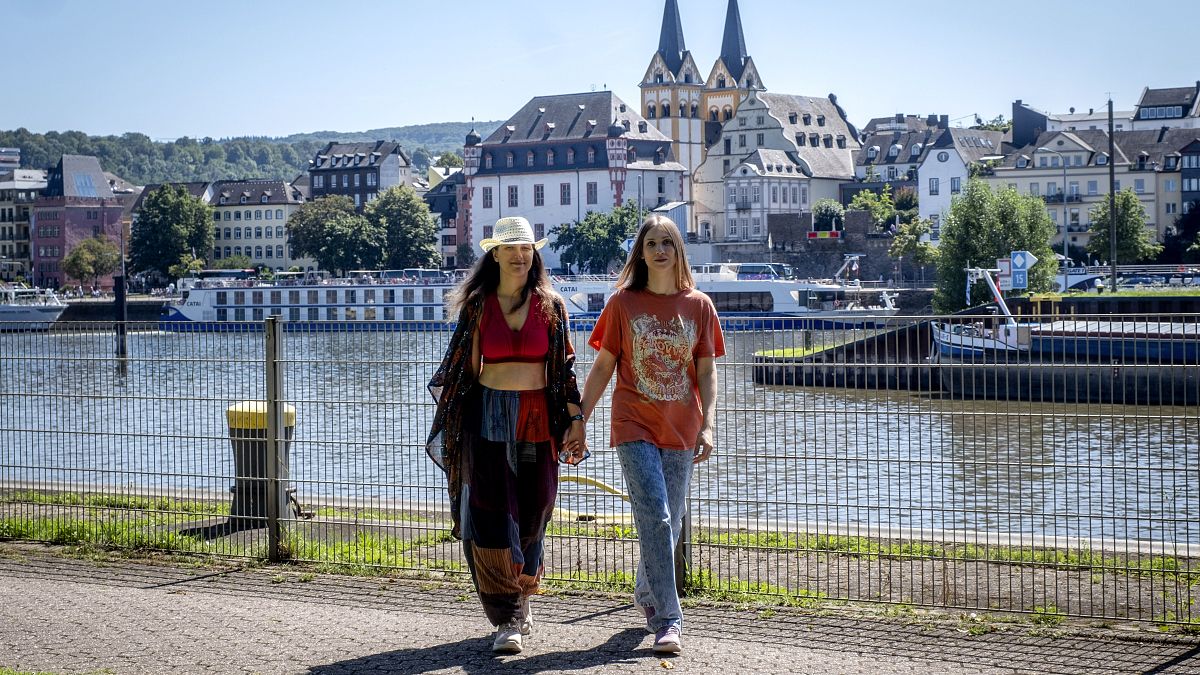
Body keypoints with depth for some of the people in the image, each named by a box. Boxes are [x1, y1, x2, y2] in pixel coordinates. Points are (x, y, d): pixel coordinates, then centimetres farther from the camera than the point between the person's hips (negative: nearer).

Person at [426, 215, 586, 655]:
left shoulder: (551, 305, 6)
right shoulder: (477, 305, 5)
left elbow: (564, 367, 6)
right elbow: (466, 367, 7)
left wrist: (576, 419, -1)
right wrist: (455, 425, 4)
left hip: (538, 418, 1)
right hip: (488, 416, -1)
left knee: (532, 514, 6)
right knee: (491, 516, -9)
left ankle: (520, 600, 29)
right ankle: (507, 620, -7)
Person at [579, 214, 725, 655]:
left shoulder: (698, 305, 4)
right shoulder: (623, 302, 1)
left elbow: (707, 372, 5)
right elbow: (603, 367, 4)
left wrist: (708, 427, -6)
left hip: (681, 432, 3)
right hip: (635, 427, -2)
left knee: (667, 526, 11)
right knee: (655, 519, -13)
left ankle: (646, 595, 36)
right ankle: (667, 621, -12)